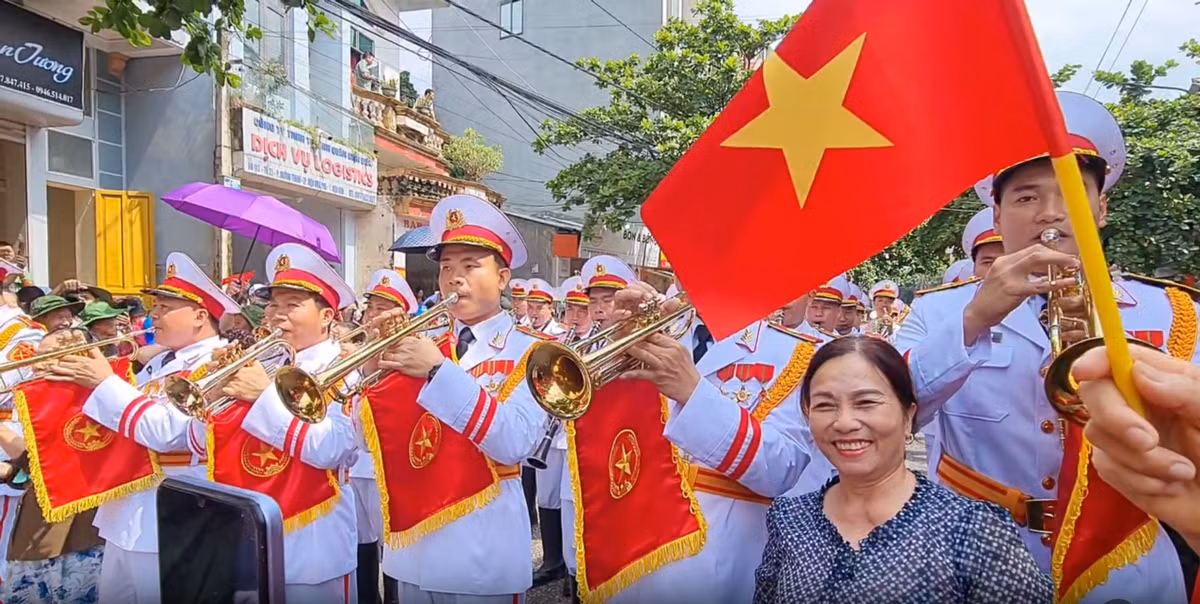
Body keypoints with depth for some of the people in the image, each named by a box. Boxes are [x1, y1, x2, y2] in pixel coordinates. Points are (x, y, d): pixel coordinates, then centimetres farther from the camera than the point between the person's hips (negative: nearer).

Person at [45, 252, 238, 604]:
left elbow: (166, 433, -28)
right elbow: (118, 424, 20)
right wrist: (80, 381, 5)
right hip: (127, 517, 9)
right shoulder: (160, 362, 13)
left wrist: (105, 383, -19)